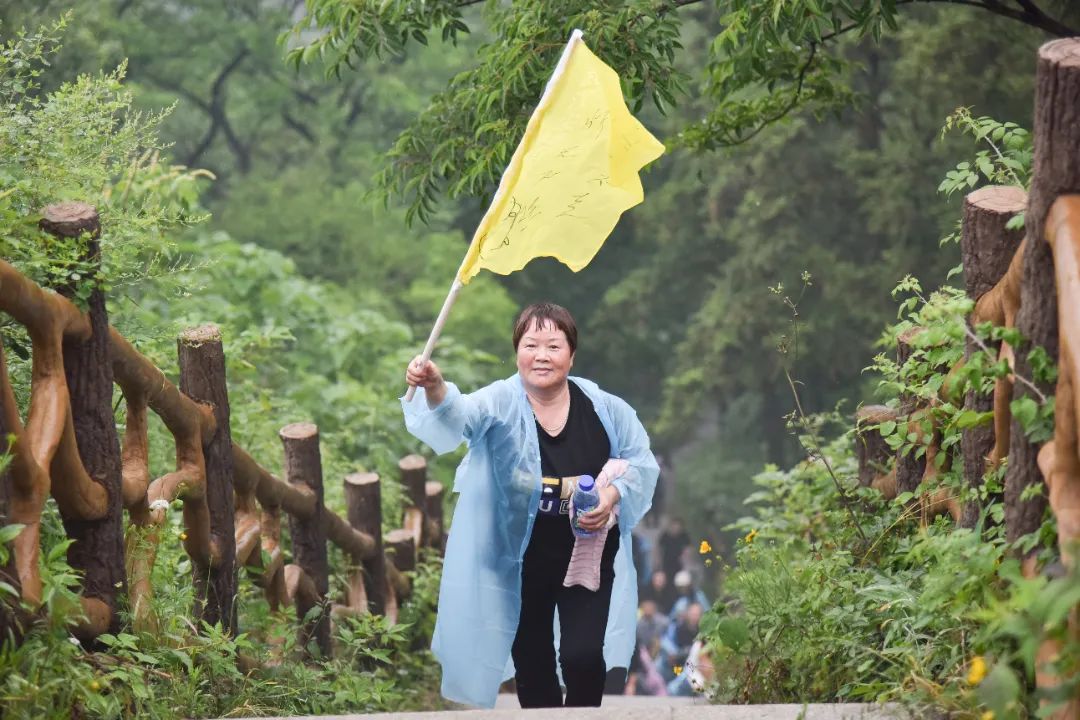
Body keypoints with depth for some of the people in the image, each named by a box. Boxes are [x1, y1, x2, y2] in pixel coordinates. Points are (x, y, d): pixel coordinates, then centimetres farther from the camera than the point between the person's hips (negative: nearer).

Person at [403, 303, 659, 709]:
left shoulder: (603, 407, -6)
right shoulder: (502, 402, -11)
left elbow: (641, 462, 4)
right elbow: (462, 413, -32)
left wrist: (613, 495, -16)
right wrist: (435, 390, -55)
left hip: (589, 557, 0)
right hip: (523, 560, 0)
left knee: (583, 656, -7)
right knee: (531, 661, 11)